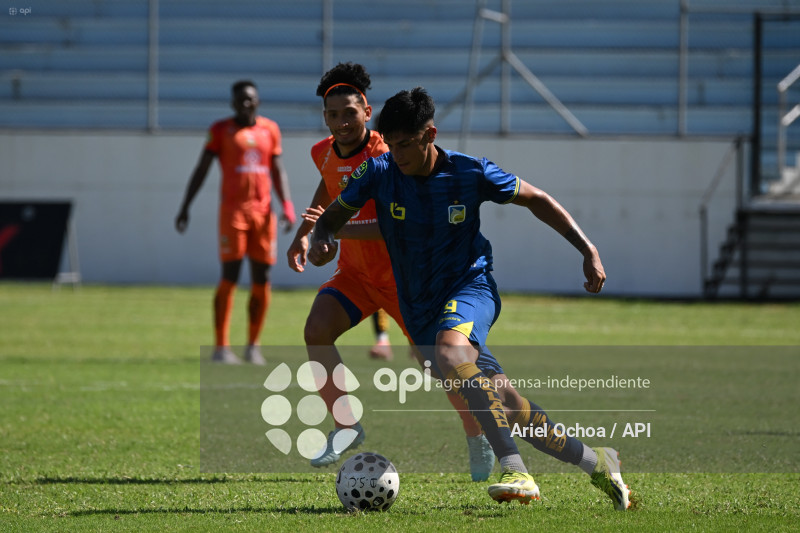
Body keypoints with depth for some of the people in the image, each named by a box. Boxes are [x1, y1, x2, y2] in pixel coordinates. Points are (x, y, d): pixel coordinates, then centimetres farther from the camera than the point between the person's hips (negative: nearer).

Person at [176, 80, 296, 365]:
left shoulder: (270, 130, 12)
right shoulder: (222, 130, 2)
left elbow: (278, 170, 16)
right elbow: (201, 169, 4)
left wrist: (287, 205, 3)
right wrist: (185, 208, 0)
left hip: (263, 211, 4)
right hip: (233, 210, -4)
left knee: (261, 279, 2)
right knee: (230, 275, -9)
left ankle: (253, 345, 12)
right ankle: (221, 346, -8)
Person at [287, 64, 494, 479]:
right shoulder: (324, 153, -4)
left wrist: (337, 229, -44)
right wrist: (303, 234, 14)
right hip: (355, 273, 5)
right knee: (316, 330, -20)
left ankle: (478, 440, 23)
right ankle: (346, 427, -10)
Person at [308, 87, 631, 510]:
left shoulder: (470, 173, -10)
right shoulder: (379, 172, -6)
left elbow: (535, 200, 3)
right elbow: (334, 214, 6)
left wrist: (587, 249, -2)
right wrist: (320, 240, -18)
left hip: (469, 288, -4)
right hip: (420, 308, 4)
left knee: (450, 351, -37)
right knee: (501, 404, -2)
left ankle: (515, 470, -42)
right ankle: (592, 461, 15)